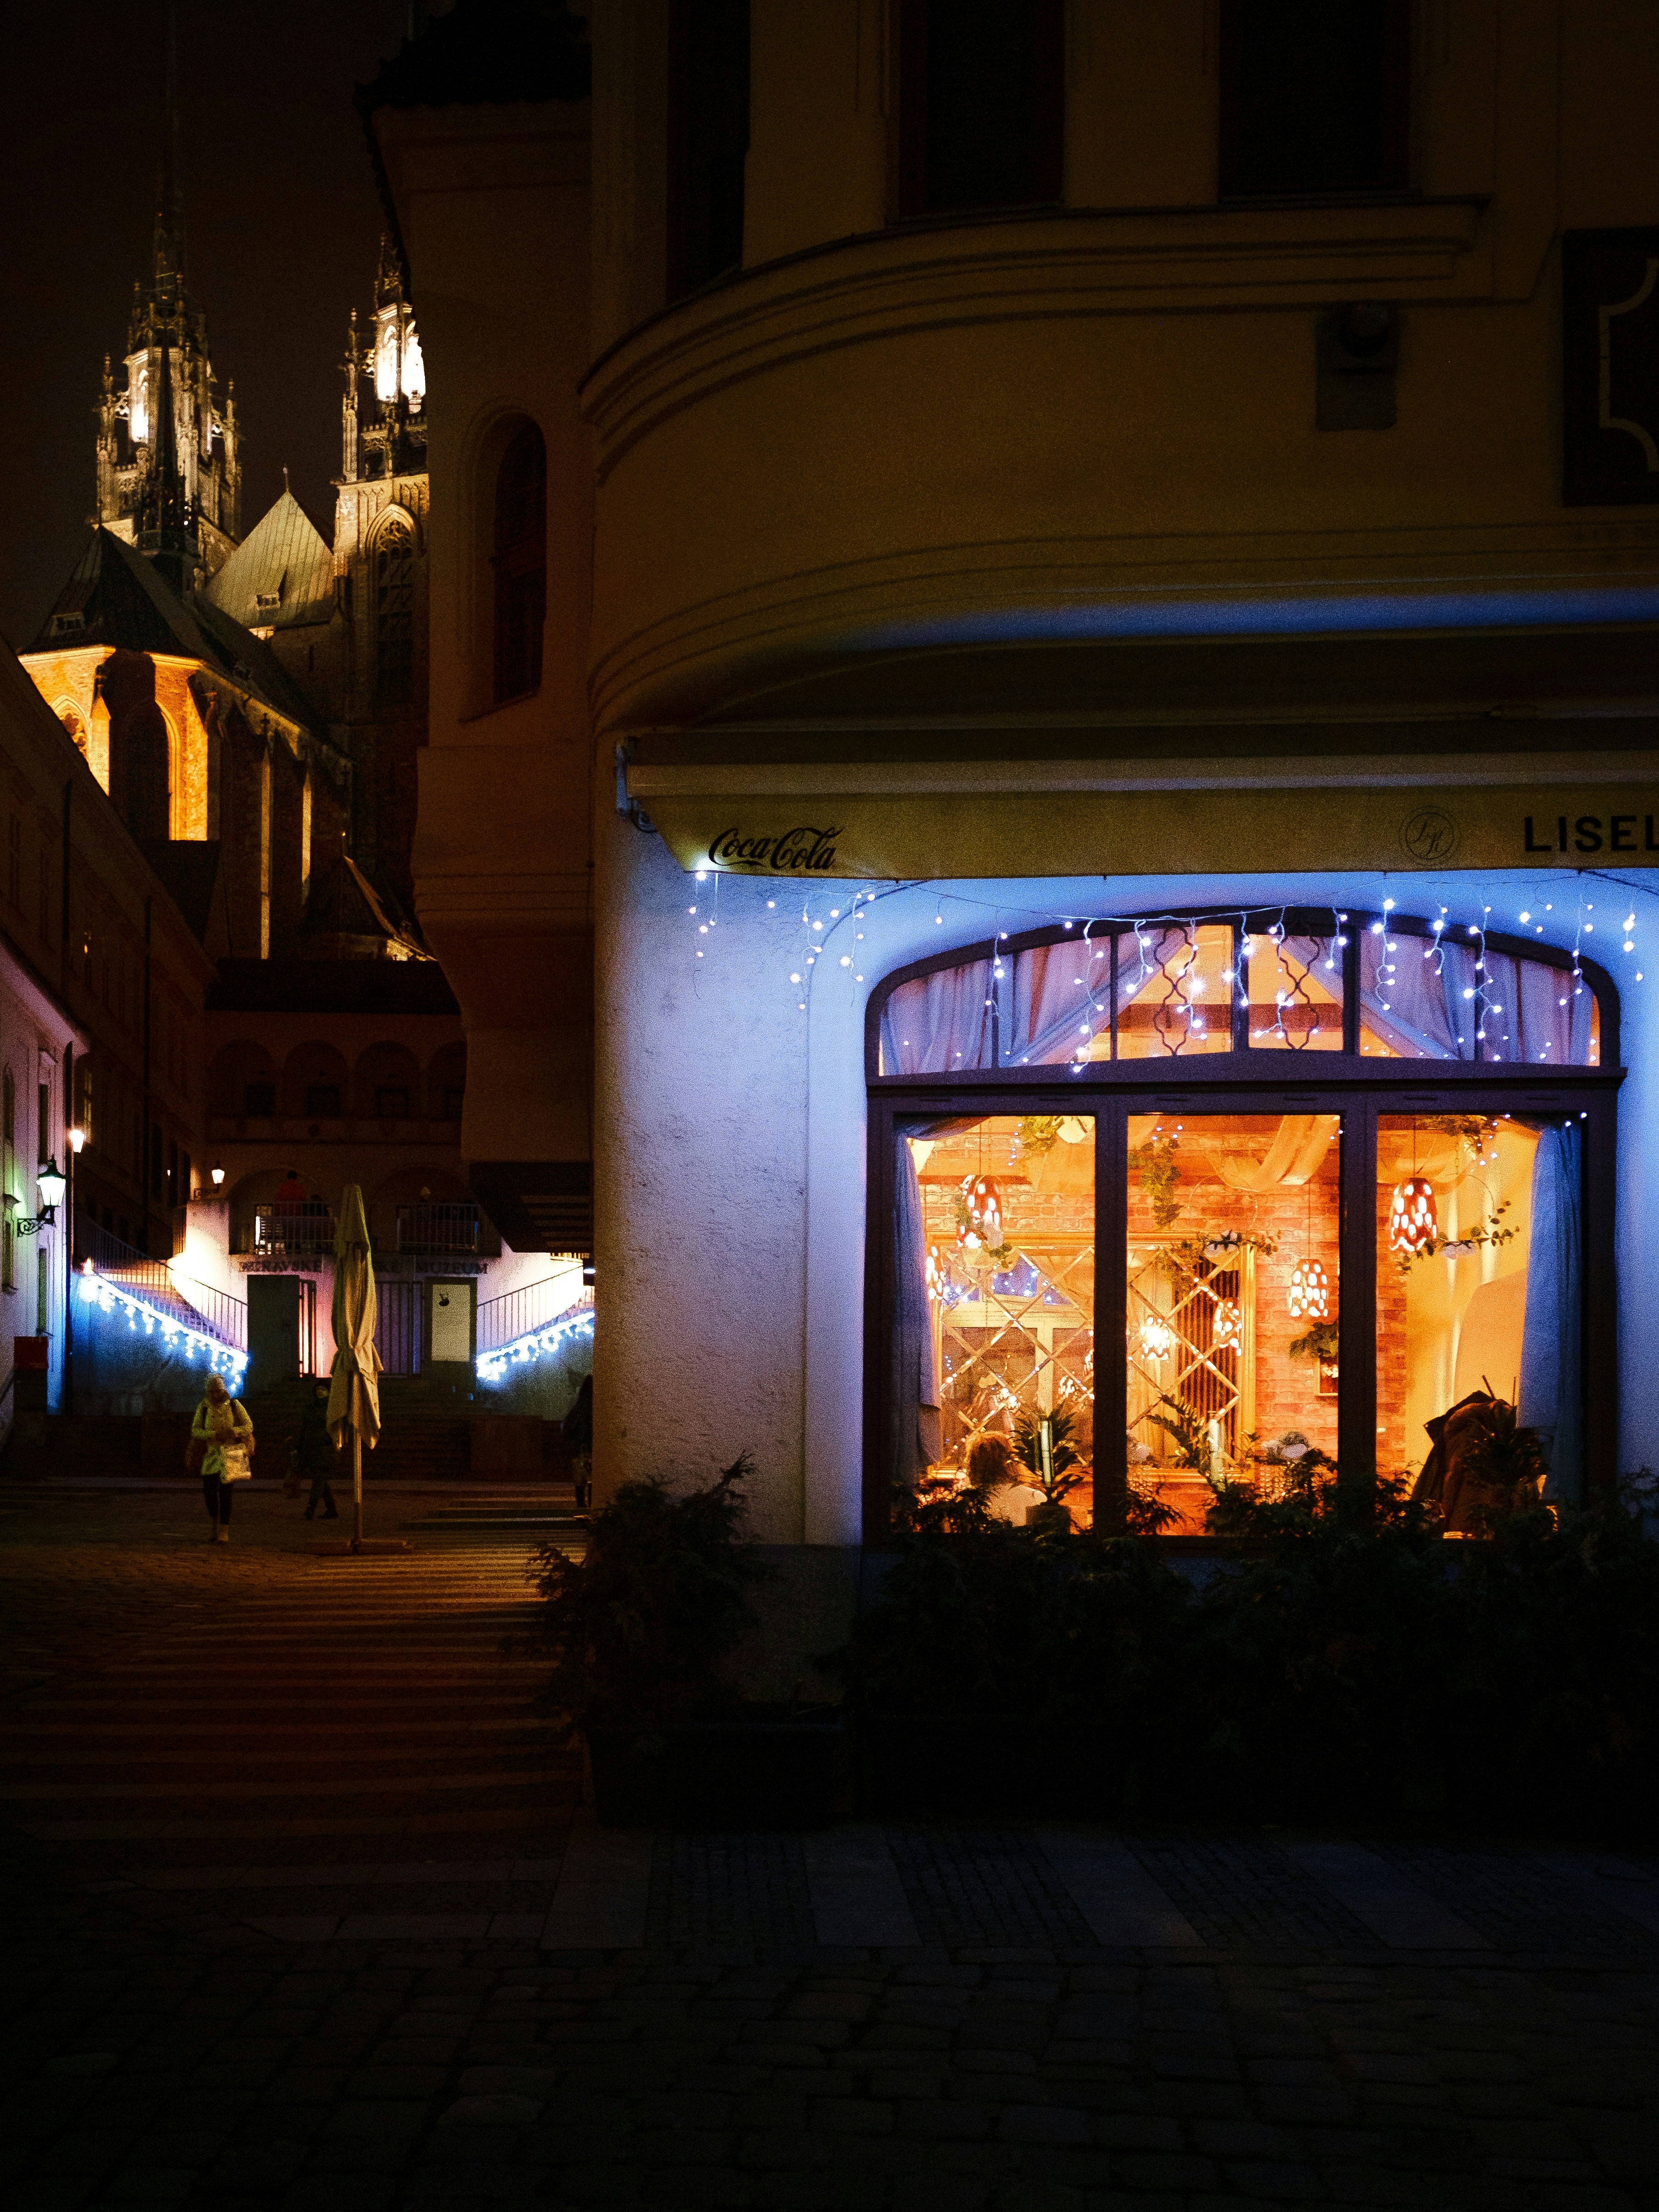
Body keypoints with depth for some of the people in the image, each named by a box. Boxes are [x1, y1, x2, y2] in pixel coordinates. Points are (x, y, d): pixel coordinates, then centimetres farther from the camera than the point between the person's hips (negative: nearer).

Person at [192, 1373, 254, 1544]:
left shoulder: (234, 1405, 0)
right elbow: (195, 1431, -2)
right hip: (211, 1454, 2)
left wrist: (233, 1432, -20)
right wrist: (214, 1435, -19)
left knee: (225, 1490, -10)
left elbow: (249, 1426, 0)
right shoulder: (204, 1407, 3)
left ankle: (224, 1532, -4)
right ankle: (217, 1523, 27)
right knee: (209, 1491, -1)